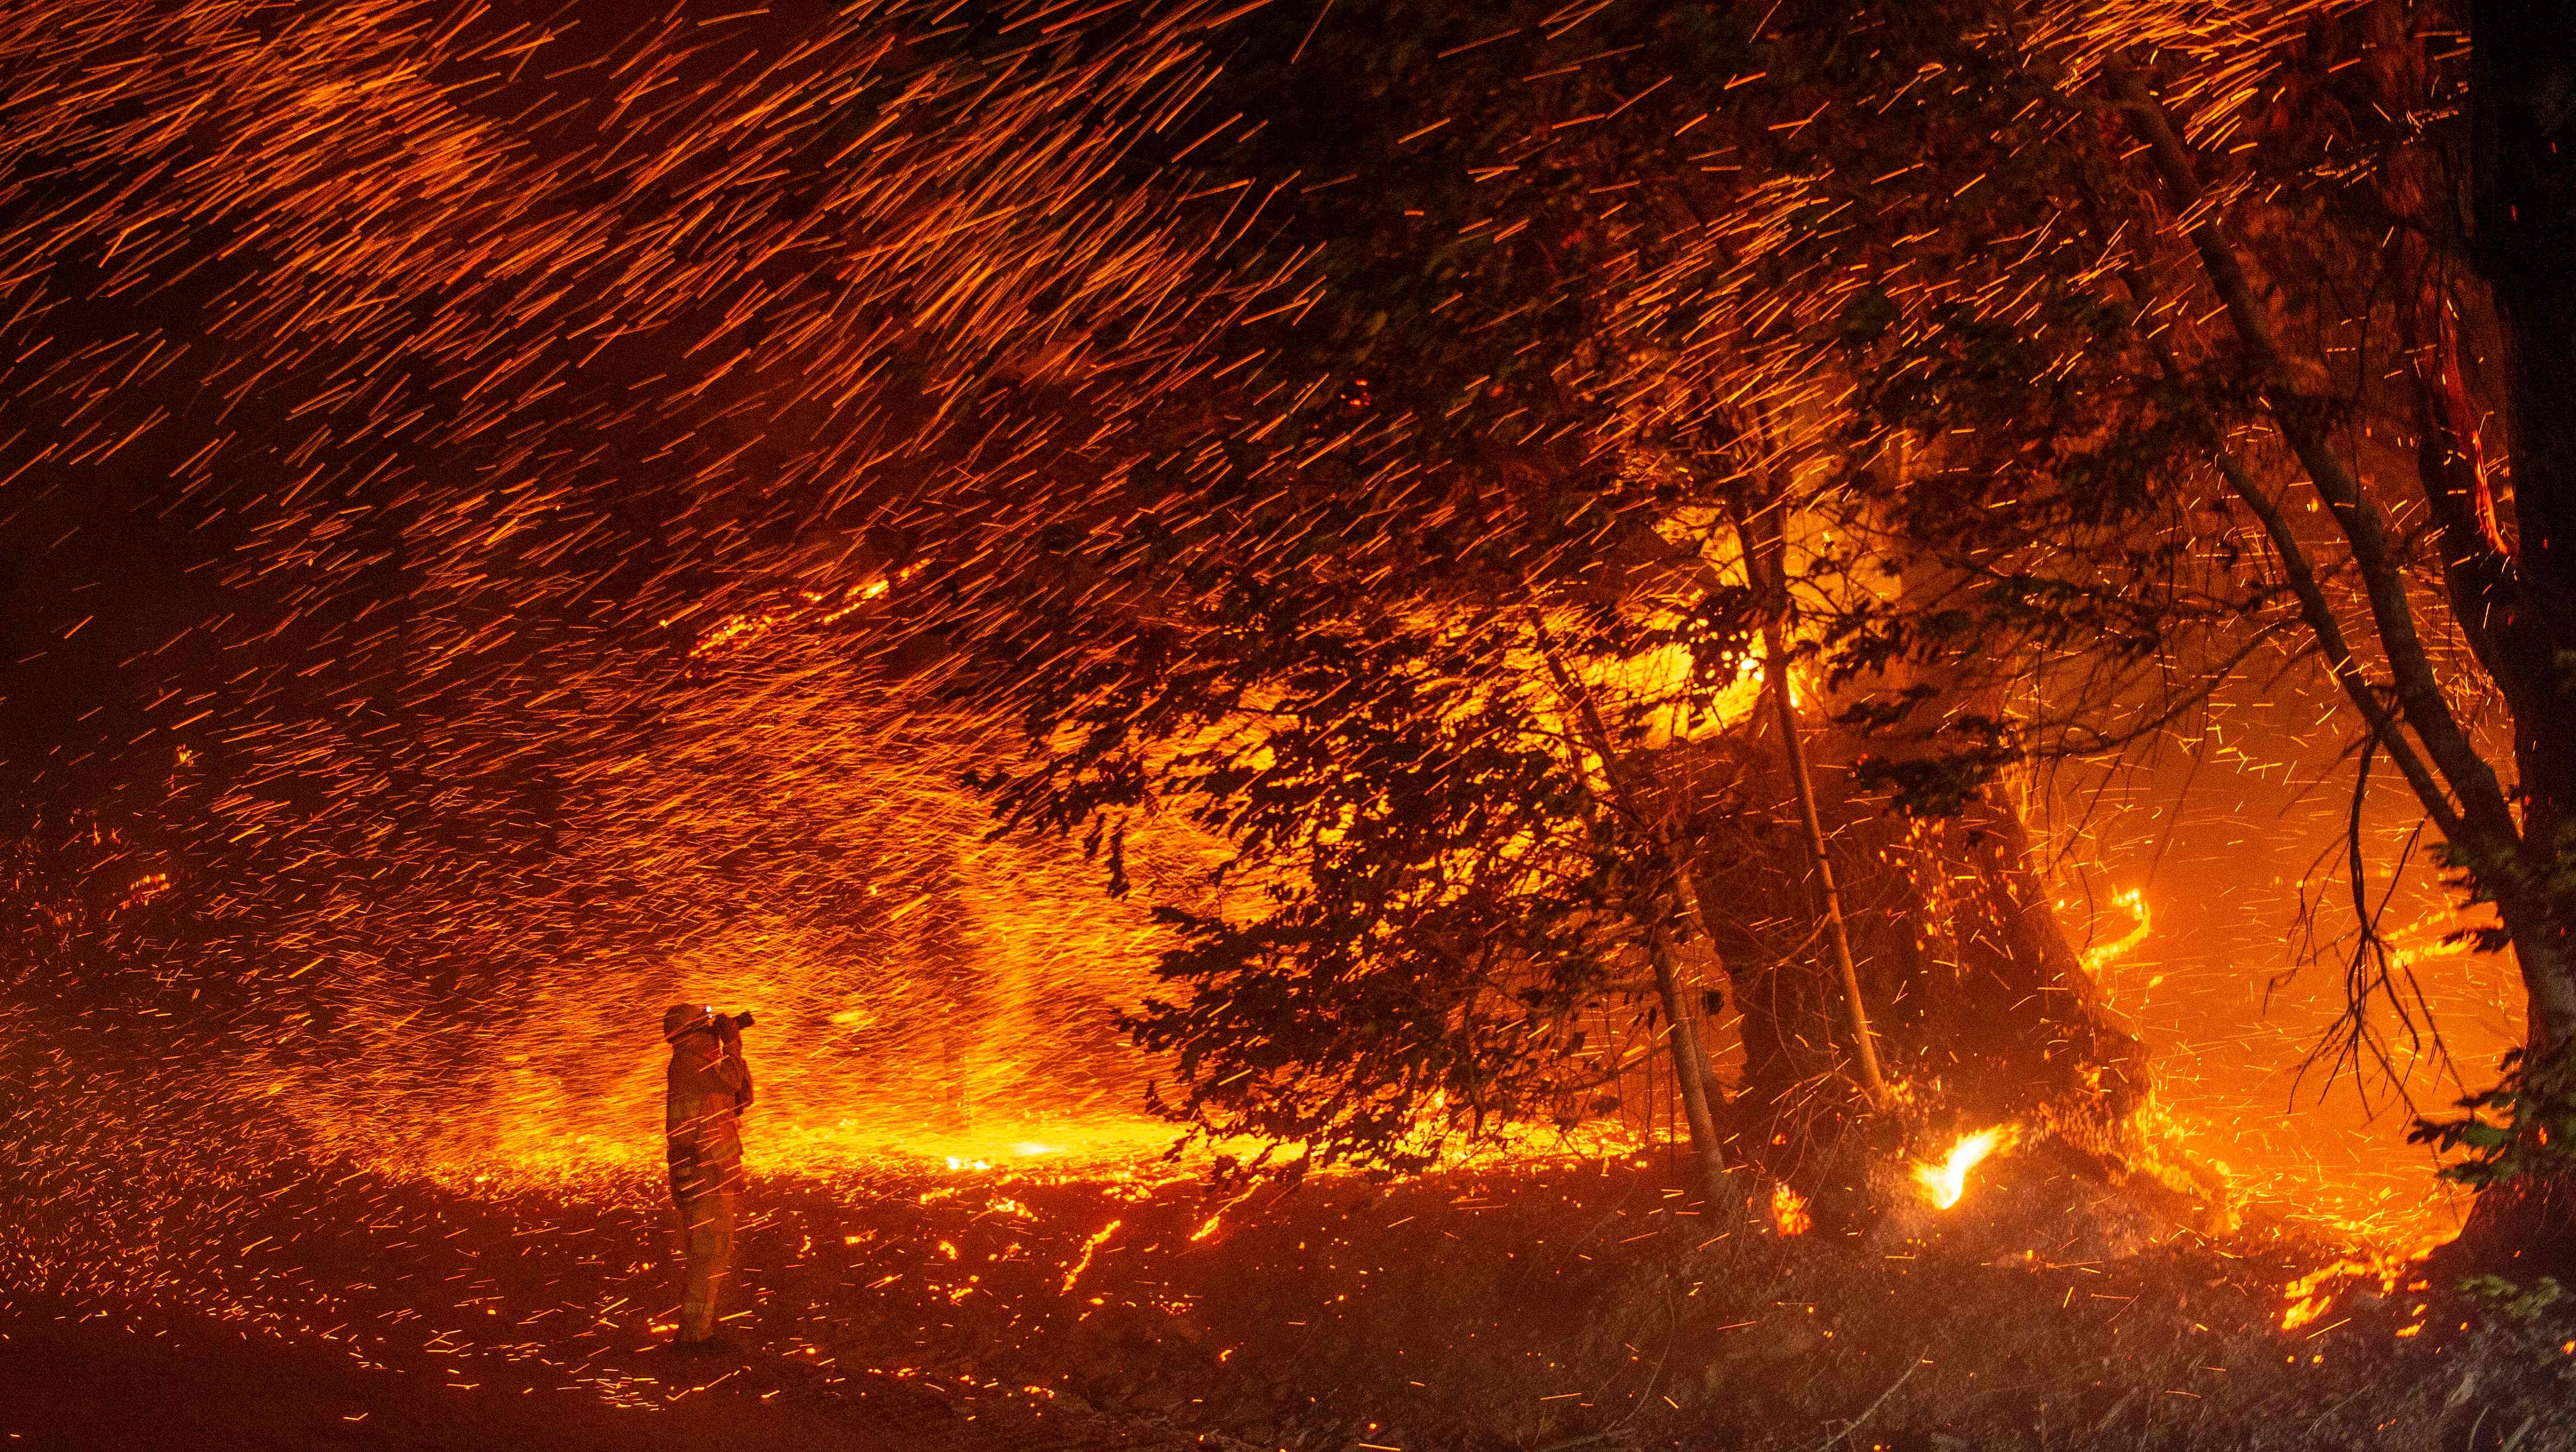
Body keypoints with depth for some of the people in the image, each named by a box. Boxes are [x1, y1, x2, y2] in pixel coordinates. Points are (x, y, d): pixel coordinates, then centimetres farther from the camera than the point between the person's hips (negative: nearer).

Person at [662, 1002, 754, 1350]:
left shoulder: (700, 1067, 19)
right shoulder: (686, 1064, -12)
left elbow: (742, 1098, 19)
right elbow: (730, 1081, -24)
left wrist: (733, 1052, 11)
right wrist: (733, 1044, -9)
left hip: (714, 1181, 10)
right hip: (704, 1180, -10)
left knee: (715, 1257, 16)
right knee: (709, 1258, -11)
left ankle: (698, 1329, 22)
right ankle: (695, 1333, -9)